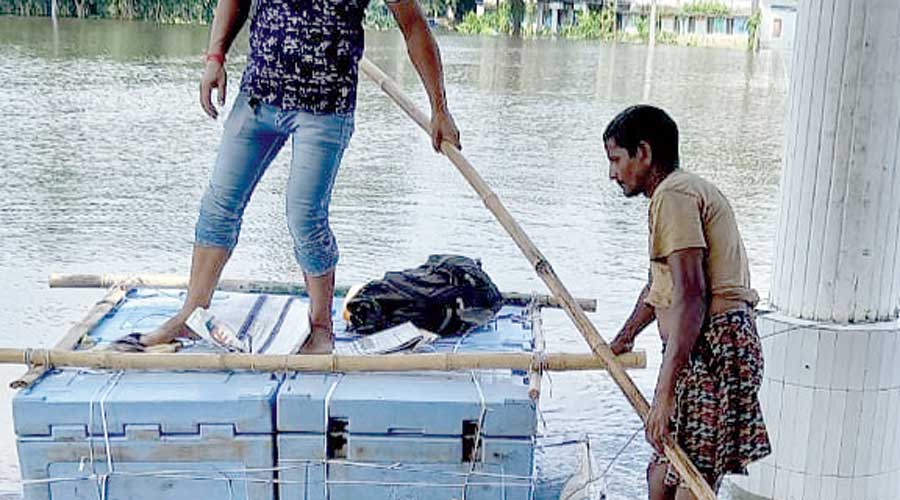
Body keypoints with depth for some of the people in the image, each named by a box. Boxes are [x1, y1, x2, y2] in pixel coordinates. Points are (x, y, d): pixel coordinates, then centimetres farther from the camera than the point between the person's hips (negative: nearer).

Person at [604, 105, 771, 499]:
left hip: (713, 345, -11)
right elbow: (659, 286, 36)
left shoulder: (674, 194, -11)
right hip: (710, 348, 11)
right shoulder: (685, 189, 23)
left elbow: (690, 297, -22)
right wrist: (624, 338, 48)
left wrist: (664, 392, -26)